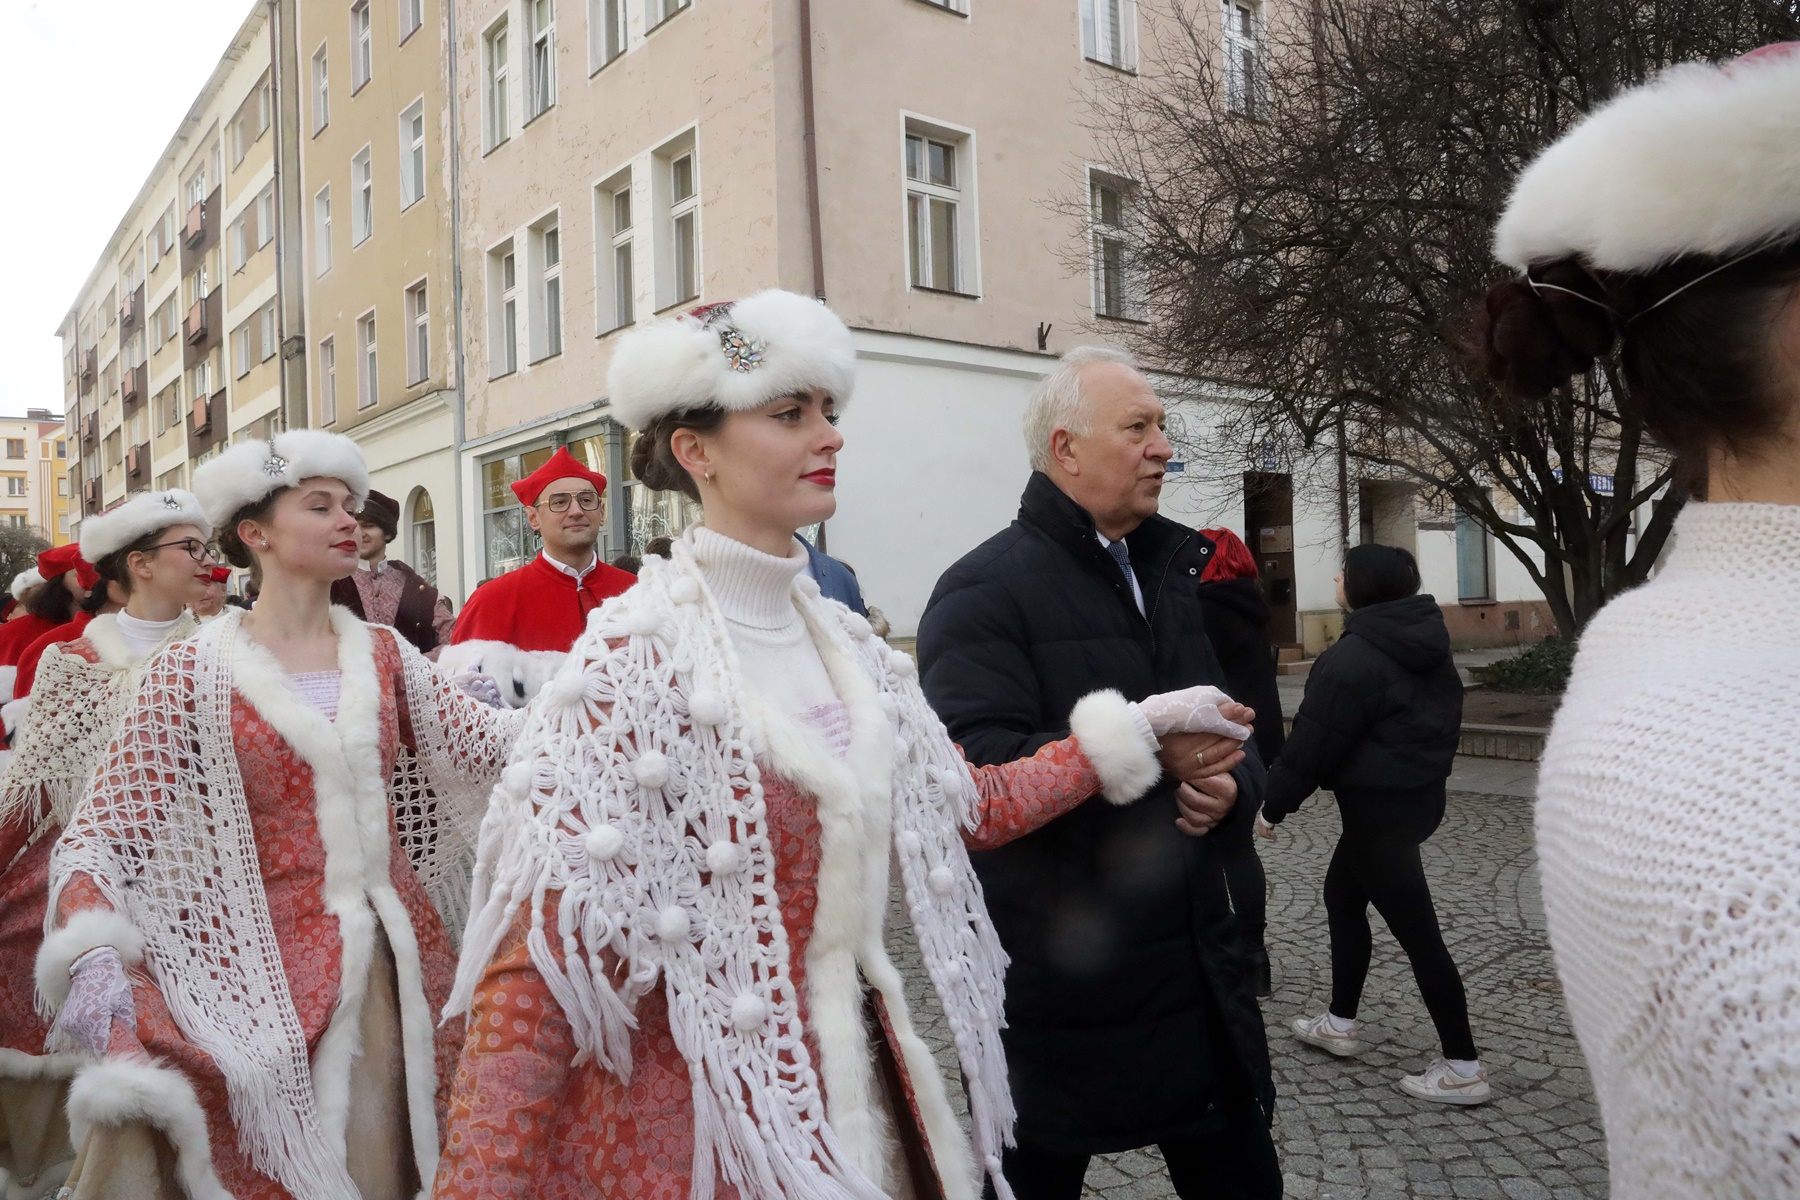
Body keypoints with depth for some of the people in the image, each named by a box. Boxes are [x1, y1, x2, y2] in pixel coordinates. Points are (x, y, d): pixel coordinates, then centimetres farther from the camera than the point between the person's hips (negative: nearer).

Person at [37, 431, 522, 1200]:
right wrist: (92, 958, -24)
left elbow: (497, 743, 0)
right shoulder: (195, 671, -5)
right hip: (264, 966, -3)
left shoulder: (384, 655, 7)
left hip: (395, 956, 4)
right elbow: (100, 834, -8)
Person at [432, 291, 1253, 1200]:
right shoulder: (637, 657, -18)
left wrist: (1132, 726, 13)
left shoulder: (841, 640, 3)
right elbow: (542, 952, -20)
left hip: (853, 1081, 7)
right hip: (704, 1111, -6)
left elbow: (972, 807, 11)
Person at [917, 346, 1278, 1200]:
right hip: (1055, 992, -6)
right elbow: (975, 769, -25)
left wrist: (1230, 785, -6)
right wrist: (1142, 750, -29)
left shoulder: (1172, 575, 14)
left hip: (1197, 971, 7)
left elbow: (1235, 738, 16)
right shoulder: (984, 592, -12)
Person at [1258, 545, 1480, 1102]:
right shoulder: (1425, 643, 8)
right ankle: (1340, 1022, 33)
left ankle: (1463, 1067, 6)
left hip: (1379, 804, -10)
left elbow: (1313, 742, -17)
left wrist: (1274, 804, -6)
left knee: (1416, 931, -2)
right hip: (1421, 790, 10)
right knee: (1342, 895, 22)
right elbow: (1440, 715, 16)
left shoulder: (1353, 657, -20)